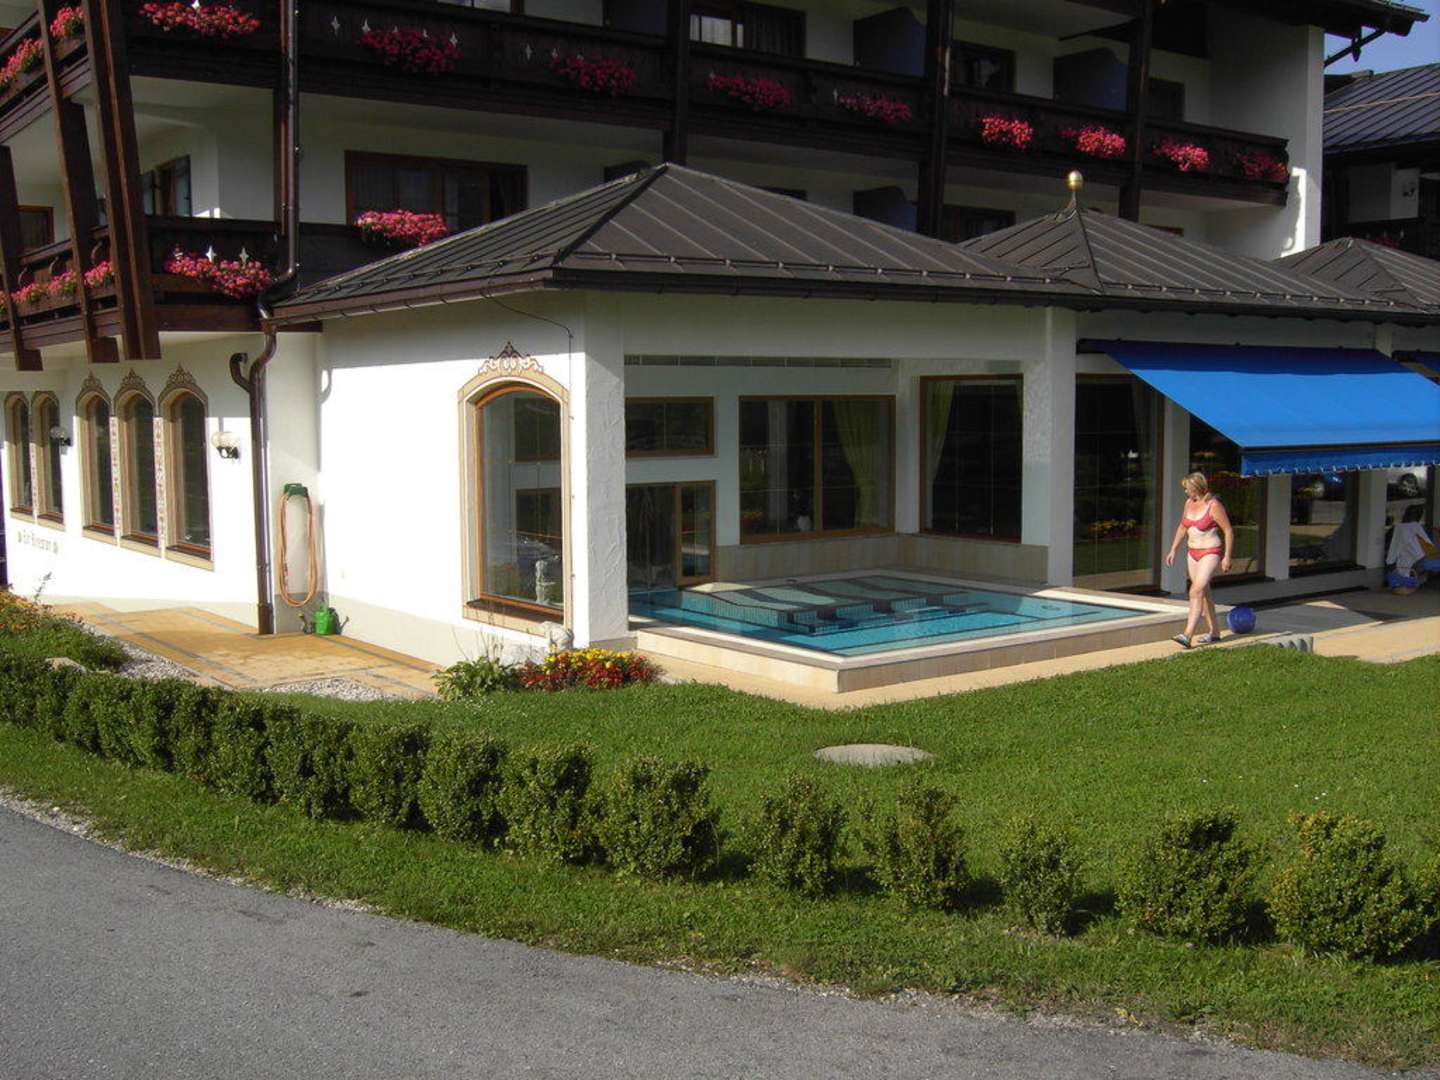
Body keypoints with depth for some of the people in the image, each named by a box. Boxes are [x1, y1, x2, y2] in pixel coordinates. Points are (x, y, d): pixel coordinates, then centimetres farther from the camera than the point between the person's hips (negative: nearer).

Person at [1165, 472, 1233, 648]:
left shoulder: (1213, 506, -15)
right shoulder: (1189, 502, 6)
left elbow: (1228, 531, -11)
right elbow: (1182, 527, 18)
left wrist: (1227, 557, -12)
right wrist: (1173, 550, 16)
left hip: (1210, 553, -8)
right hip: (1193, 553, 8)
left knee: (1197, 591, -19)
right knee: (1203, 593, 13)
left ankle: (1187, 636, -26)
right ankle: (1214, 632, 25)